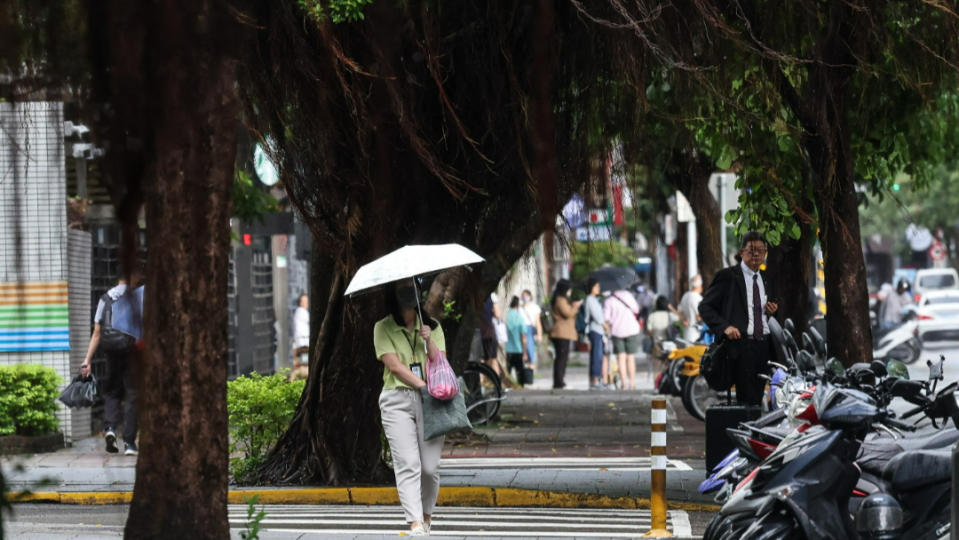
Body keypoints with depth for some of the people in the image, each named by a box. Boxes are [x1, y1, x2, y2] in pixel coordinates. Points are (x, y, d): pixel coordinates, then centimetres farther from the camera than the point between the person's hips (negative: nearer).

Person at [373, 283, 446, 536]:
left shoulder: (432, 327, 13)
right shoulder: (383, 328, 5)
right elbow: (394, 364, -5)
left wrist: (428, 341, -11)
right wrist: (423, 385, -12)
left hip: (429, 401, 2)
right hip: (397, 400, -2)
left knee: (430, 466, -3)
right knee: (407, 465, -12)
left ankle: (426, 516, 16)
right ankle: (415, 523, -19)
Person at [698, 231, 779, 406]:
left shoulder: (767, 280, 19)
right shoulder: (727, 276, 0)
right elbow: (705, 307, -2)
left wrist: (772, 311, 6)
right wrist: (725, 326, -17)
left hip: (763, 345, 6)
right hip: (740, 344, -6)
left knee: (758, 398, 5)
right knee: (747, 400, -13)